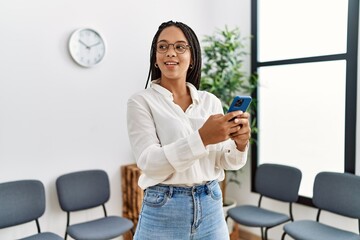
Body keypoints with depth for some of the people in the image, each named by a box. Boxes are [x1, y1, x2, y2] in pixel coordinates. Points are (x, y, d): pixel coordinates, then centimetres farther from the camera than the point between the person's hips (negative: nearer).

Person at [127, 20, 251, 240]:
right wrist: (201, 138, -28)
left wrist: (239, 144, -17)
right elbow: (149, 163, -17)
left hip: (210, 207, 4)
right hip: (164, 211, -3)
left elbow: (225, 162, 4)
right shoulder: (141, 101, -8)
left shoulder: (211, 101, 2)